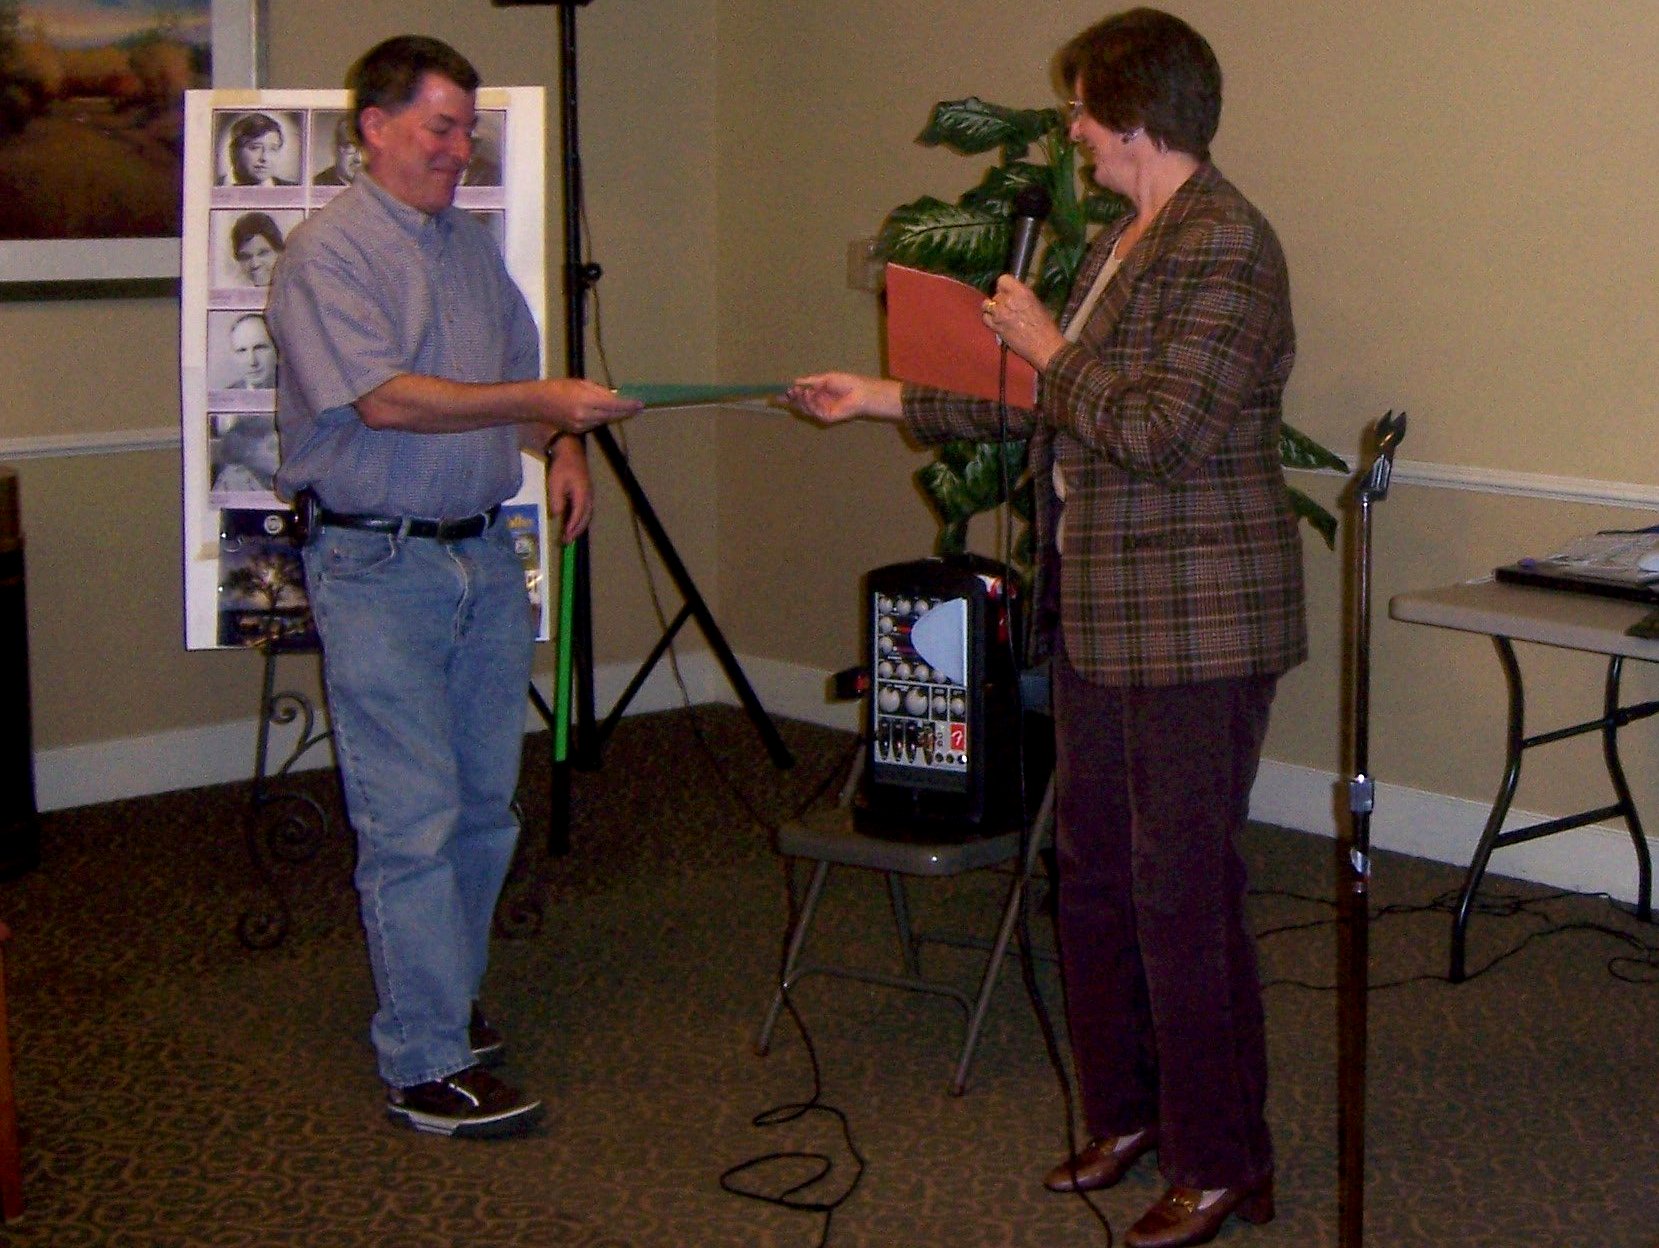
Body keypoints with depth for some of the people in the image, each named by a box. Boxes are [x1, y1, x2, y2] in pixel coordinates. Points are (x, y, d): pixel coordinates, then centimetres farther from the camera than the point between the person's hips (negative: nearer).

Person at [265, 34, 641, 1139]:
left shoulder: (469, 243, 15)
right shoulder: (328, 252, -10)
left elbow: (522, 367, 25)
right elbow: (385, 398, -21)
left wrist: (565, 447, 5)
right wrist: (543, 403, -22)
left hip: (486, 553, 8)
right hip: (377, 565, -8)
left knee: (486, 805, 12)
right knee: (414, 822, -6)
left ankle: (442, 999, 28)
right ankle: (428, 1068, -1)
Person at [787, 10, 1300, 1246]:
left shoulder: (1225, 245, -16)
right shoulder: (1121, 243, 15)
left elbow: (1159, 429, -25)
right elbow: (1041, 411, 21)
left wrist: (1048, 348, -12)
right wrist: (884, 398, 22)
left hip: (1195, 623, -10)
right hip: (1103, 615, 10)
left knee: (1185, 890, -3)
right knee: (1095, 874, 16)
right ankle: (1126, 1111, 31)